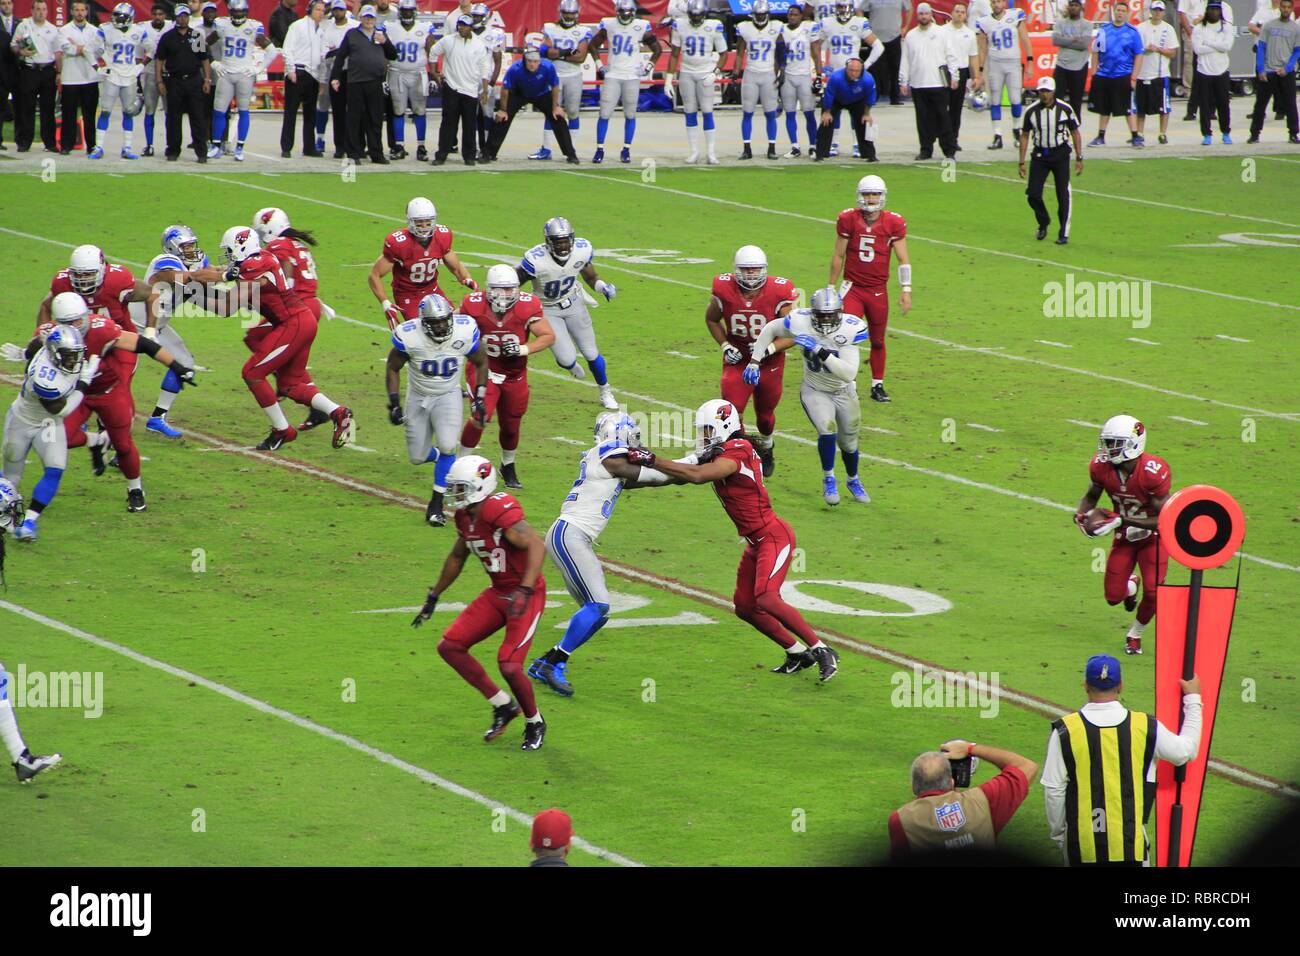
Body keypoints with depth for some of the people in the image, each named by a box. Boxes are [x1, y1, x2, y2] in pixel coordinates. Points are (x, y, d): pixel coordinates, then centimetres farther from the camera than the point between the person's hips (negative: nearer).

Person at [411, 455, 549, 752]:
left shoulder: (499, 511, -24)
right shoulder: (465, 516, 5)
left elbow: (537, 547, -31)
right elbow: (457, 557, 22)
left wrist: (524, 591, -38)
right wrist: (434, 596, 28)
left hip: (526, 594, -9)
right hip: (497, 593, 9)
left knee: (509, 665, -16)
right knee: (449, 647, 2)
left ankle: (534, 723, 13)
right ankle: (503, 706, 14)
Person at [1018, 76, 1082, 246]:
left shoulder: (1064, 109, -7)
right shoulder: (1032, 111, -3)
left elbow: (1075, 133, 2)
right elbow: (1025, 136, 7)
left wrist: (1079, 158, -2)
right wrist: (1022, 162, 5)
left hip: (1060, 154, -2)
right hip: (1040, 155, 2)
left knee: (1063, 195, -5)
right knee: (1033, 194, -4)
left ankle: (1064, 233, 3)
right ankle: (1043, 224, 22)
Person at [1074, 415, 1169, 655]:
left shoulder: (1153, 472, -32)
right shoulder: (1101, 467, -17)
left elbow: (1162, 519, -26)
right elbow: (1091, 495, 5)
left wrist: (1121, 520, -33)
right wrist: (1081, 515, -17)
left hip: (1152, 536, -4)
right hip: (1124, 537, 4)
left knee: (1153, 593, -15)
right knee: (1113, 597, 1)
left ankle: (1135, 634, 15)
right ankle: (1130, 585, 39)